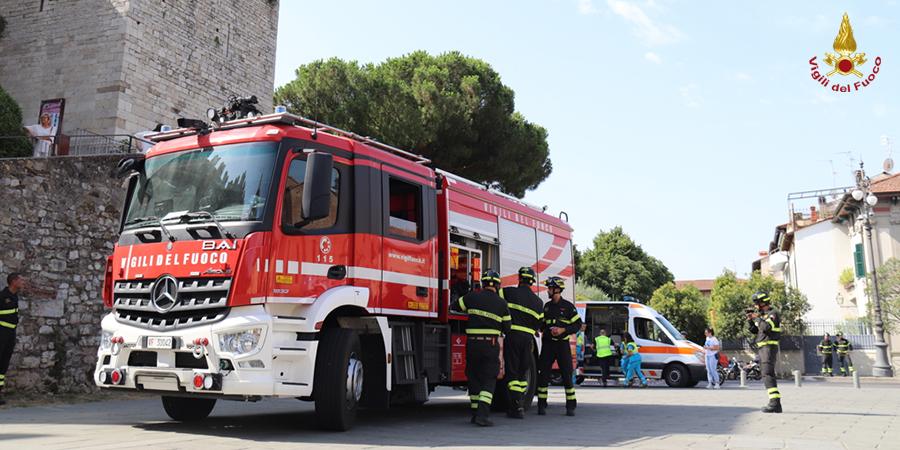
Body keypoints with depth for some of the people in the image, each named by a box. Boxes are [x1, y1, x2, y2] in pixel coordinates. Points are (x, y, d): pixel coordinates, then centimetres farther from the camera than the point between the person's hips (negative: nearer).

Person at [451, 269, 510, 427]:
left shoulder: (472, 297, 1)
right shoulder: (502, 303, 1)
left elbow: (454, 308, 12)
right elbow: (506, 328, 6)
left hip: (472, 343, 2)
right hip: (491, 344, -2)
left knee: (474, 378, 14)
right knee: (489, 380, 2)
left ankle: (476, 413, 17)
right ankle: (482, 414, -12)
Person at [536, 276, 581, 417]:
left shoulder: (568, 306, -3)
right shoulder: (547, 306, 12)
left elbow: (577, 324, -3)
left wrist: (563, 330, -15)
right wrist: (543, 329, 1)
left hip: (562, 343, -4)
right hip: (548, 343, 4)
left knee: (567, 375, -2)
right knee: (543, 374, 0)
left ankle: (570, 406, 6)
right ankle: (541, 405, 7)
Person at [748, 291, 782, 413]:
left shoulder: (773, 314, -8)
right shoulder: (763, 315, 19)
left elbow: (766, 327, -25)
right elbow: (754, 330, 22)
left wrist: (757, 318, -13)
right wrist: (750, 320, 8)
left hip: (769, 347, -10)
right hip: (763, 348, 10)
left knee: (767, 374, -17)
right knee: (767, 375, 10)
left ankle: (775, 403, -22)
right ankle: (775, 403, 13)